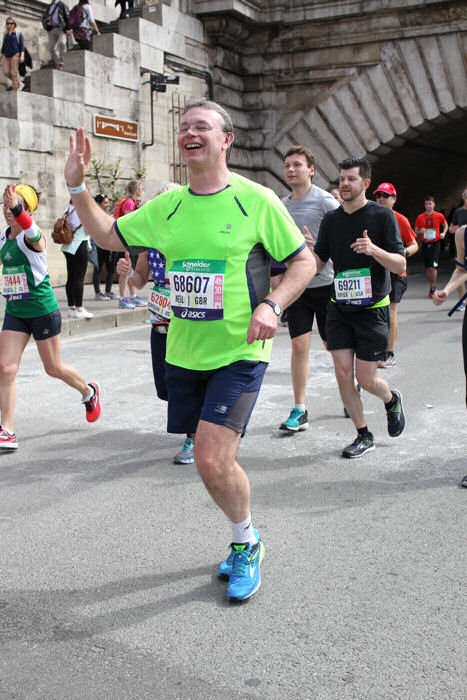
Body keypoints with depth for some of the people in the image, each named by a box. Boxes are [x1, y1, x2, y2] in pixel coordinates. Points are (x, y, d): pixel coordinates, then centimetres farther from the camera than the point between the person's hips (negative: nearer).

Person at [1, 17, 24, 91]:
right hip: (6, 56, 5)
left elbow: (22, 45, -2)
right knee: (6, 72, -4)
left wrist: (22, 55, -13)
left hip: (15, 54, -5)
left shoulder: (18, 33, 4)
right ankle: (18, 84, 14)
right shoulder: (5, 34, 16)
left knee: (13, 72, -9)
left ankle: (15, 88, 0)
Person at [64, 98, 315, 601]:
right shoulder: (167, 207, 6)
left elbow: (304, 262, -3)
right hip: (183, 353, 5)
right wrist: (77, 186, 4)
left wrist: (272, 305, -19)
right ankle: (245, 540, 36)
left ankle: (245, 541, 13)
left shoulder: (257, 200, -8)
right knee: (213, 461, 13)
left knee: (212, 462, -15)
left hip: (238, 354, -5)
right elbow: (108, 235, 17)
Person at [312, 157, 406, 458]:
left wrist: (374, 250, -28)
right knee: (343, 374, -2)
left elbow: (400, 266, -10)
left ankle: (392, 400, 34)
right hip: (340, 307, 4)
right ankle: (364, 436, 15)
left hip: (372, 307, -4)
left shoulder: (382, 216, -6)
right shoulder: (331, 219, 6)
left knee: (366, 379, -2)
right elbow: (318, 263, 9)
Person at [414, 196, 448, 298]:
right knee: (427, 268, 5)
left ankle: (433, 288, -3)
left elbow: (445, 225, 18)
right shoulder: (420, 217, 3)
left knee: (433, 266, -13)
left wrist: (443, 233, 1)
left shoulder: (439, 216, 0)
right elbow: (416, 230, 12)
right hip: (425, 244, 2)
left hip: (435, 243, -2)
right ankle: (431, 286, 21)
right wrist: (420, 231, -10)